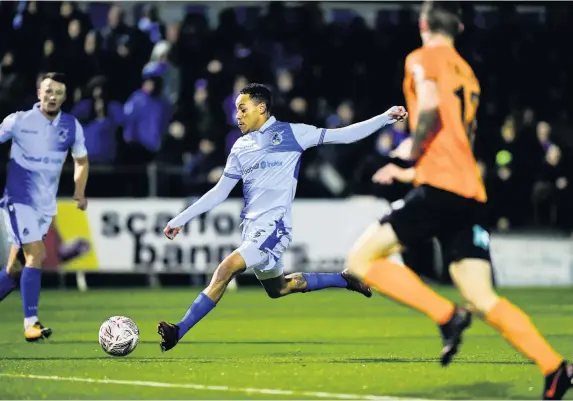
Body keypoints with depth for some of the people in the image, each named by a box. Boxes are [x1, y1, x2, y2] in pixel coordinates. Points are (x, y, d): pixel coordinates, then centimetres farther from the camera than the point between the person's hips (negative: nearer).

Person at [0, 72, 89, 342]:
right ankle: (30, 323, -19)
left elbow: (81, 160, 18)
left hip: (46, 206, 4)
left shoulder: (72, 127, 2)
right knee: (36, 254, -20)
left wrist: (79, 192, 5)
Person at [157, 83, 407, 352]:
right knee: (278, 289, 20)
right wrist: (180, 220, 13)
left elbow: (343, 135, -2)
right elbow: (219, 193, 17)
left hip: (274, 227, -8)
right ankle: (344, 280, 39)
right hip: (252, 228, 8)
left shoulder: (290, 133, -3)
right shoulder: (241, 148, 13)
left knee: (226, 269, -24)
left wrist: (386, 118, -9)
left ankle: (178, 332, -23)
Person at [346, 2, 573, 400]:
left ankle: (447, 315, -13)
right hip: (471, 194, 8)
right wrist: (411, 172, 30)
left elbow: (430, 108, -17)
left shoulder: (424, 58, 2)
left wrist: (412, 155, -4)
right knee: (483, 299, 4)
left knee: (362, 258, -2)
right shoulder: (467, 74, 25)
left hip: (439, 188, -8)